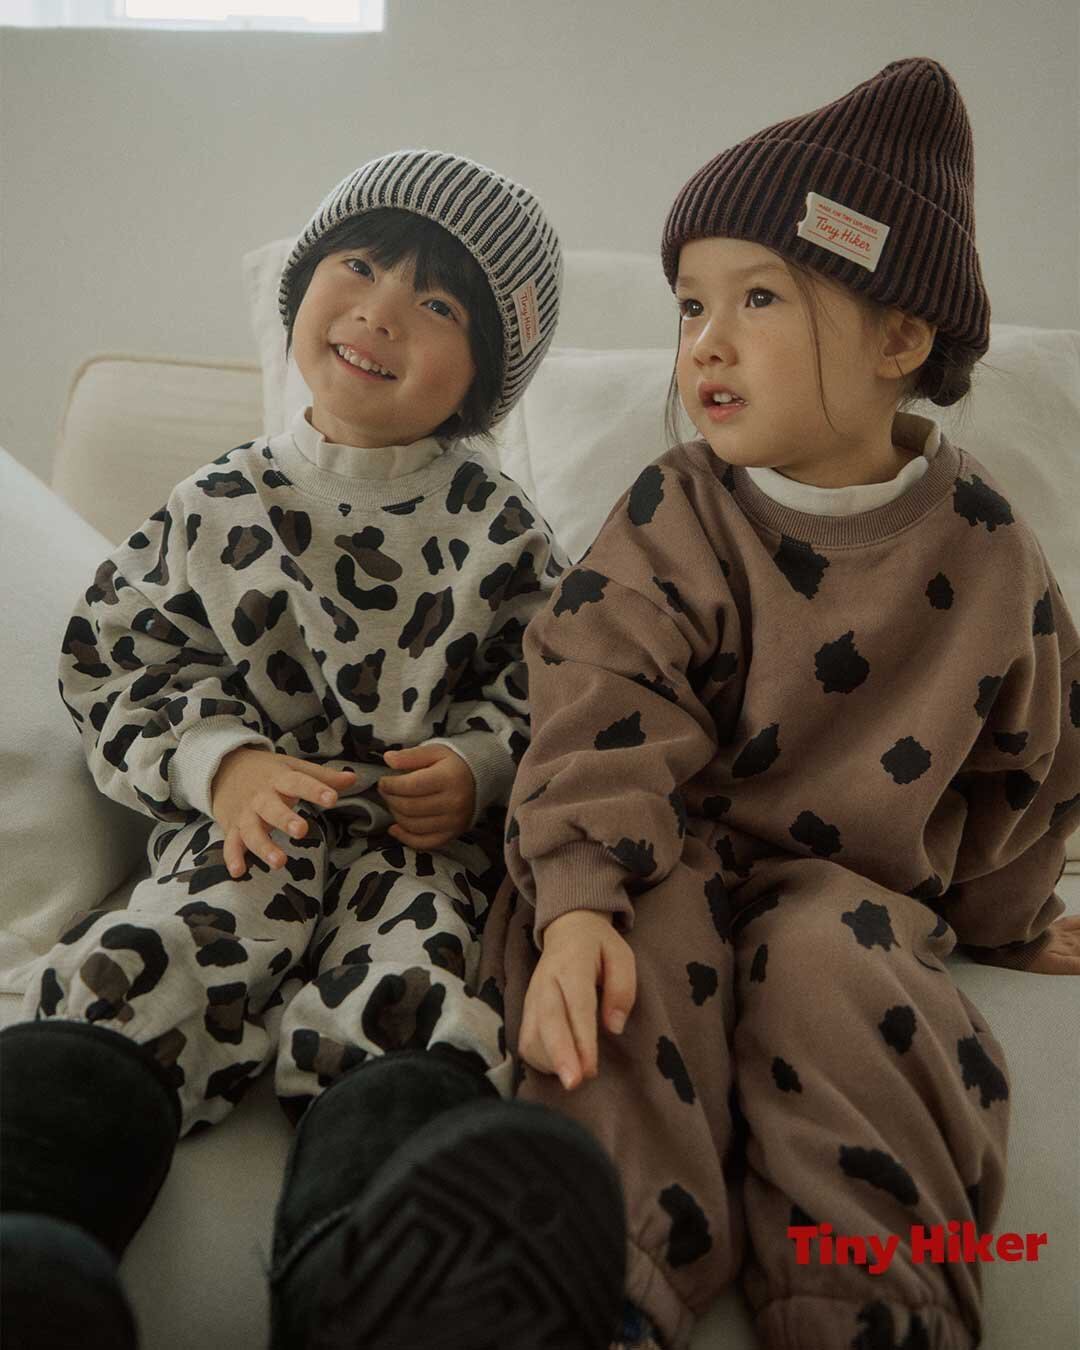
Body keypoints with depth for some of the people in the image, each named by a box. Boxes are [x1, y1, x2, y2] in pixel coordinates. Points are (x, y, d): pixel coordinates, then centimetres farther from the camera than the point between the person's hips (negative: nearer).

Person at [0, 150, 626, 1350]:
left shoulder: (497, 529, 8)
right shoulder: (221, 505, 10)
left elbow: (549, 688, 13)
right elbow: (116, 664, 9)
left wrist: (478, 764, -9)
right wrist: (222, 761, -8)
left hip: (428, 836, 0)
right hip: (250, 825, 1)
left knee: (409, 1005, -30)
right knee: (129, 980, -26)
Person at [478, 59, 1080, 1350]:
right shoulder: (672, 516, -6)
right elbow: (603, 714, -18)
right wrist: (577, 898, -34)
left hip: (853, 879, 1)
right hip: (679, 853, 0)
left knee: (823, 955, -32)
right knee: (645, 928, -32)